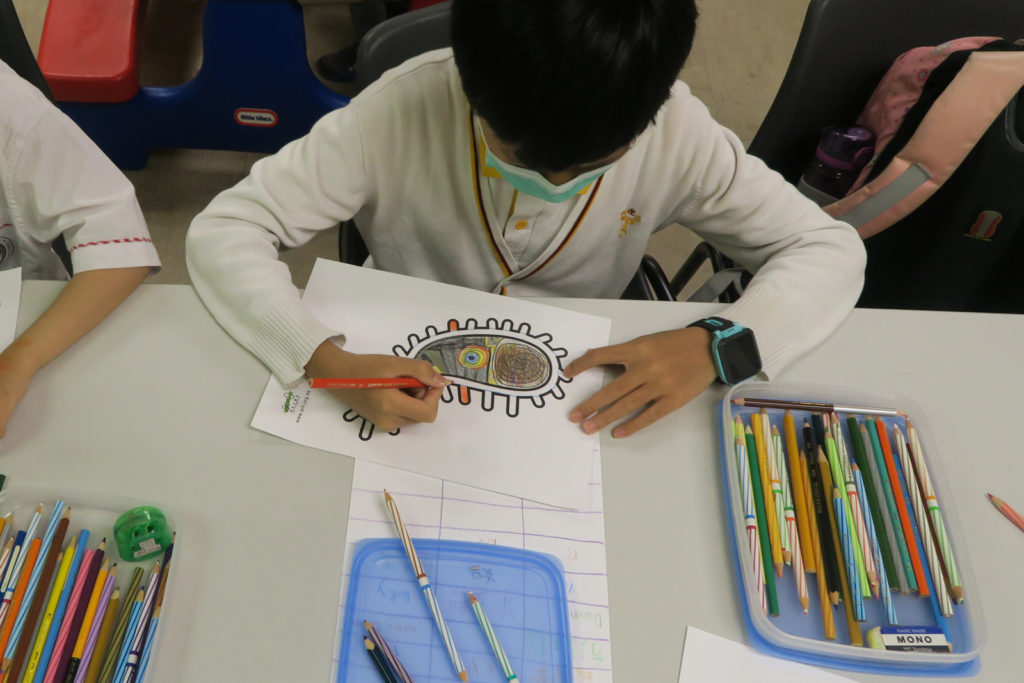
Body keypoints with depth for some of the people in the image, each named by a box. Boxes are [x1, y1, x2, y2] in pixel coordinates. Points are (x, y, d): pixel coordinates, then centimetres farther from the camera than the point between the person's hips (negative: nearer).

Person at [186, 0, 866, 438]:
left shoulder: (676, 133, -21)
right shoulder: (401, 110, -25)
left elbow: (832, 247, -12)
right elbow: (222, 230, -23)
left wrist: (718, 342, -31)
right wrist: (328, 361, -40)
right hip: (405, 381, -1)